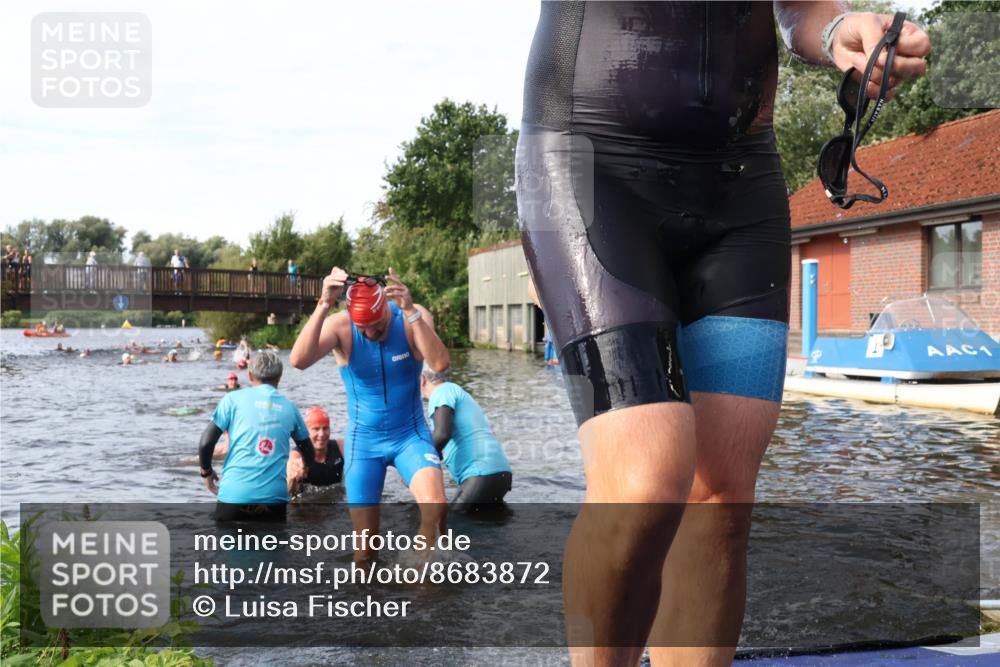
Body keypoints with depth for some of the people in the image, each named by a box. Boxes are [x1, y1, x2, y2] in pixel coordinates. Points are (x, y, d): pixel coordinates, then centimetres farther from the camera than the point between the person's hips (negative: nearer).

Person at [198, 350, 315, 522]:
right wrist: (304, 469, 46)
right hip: (274, 496, 1)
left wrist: (206, 472, 18)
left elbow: (206, 443, -1)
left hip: (234, 493, -1)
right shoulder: (288, 406, 14)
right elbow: (309, 453, 25)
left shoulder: (234, 399, 6)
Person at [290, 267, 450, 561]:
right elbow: (299, 360, -33)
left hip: (411, 434, -1)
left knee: (435, 508, -25)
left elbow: (440, 363, -32)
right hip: (364, 440, 1)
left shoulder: (413, 317, -15)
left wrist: (411, 311, -41)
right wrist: (324, 305, -42)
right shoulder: (340, 325, -15)